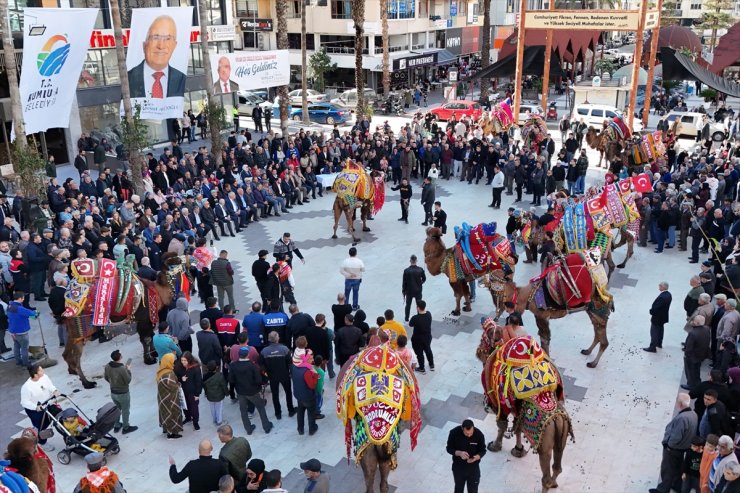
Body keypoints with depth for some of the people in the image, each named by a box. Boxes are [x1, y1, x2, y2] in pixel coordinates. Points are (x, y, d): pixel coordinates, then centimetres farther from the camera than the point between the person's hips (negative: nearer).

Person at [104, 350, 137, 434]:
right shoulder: (122, 369, -34)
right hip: (123, 394, -6)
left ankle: (117, 426, 42)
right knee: (125, 411, 16)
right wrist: (128, 370, -9)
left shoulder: (107, 366, -13)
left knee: (117, 409, 27)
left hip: (113, 392, 6)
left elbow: (106, 377, 3)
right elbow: (128, 380, -22)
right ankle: (126, 428, 31)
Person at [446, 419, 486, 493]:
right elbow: (449, 449, -11)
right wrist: (459, 453, -31)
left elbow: (482, 451, -9)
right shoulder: (454, 433, -23)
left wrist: (476, 457, -30)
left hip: (473, 468, 0)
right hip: (458, 467, 0)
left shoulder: (479, 434, -23)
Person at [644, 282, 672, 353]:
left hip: (657, 318, -9)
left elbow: (655, 307, -29)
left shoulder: (662, 297, -35)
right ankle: (659, 343, 44)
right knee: (660, 330, 26)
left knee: (654, 333, 5)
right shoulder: (668, 294, -5)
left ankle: (652, 347, 15)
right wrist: (652, 310, 5)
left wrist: (651, 311, -8)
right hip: (663, 317, 9)